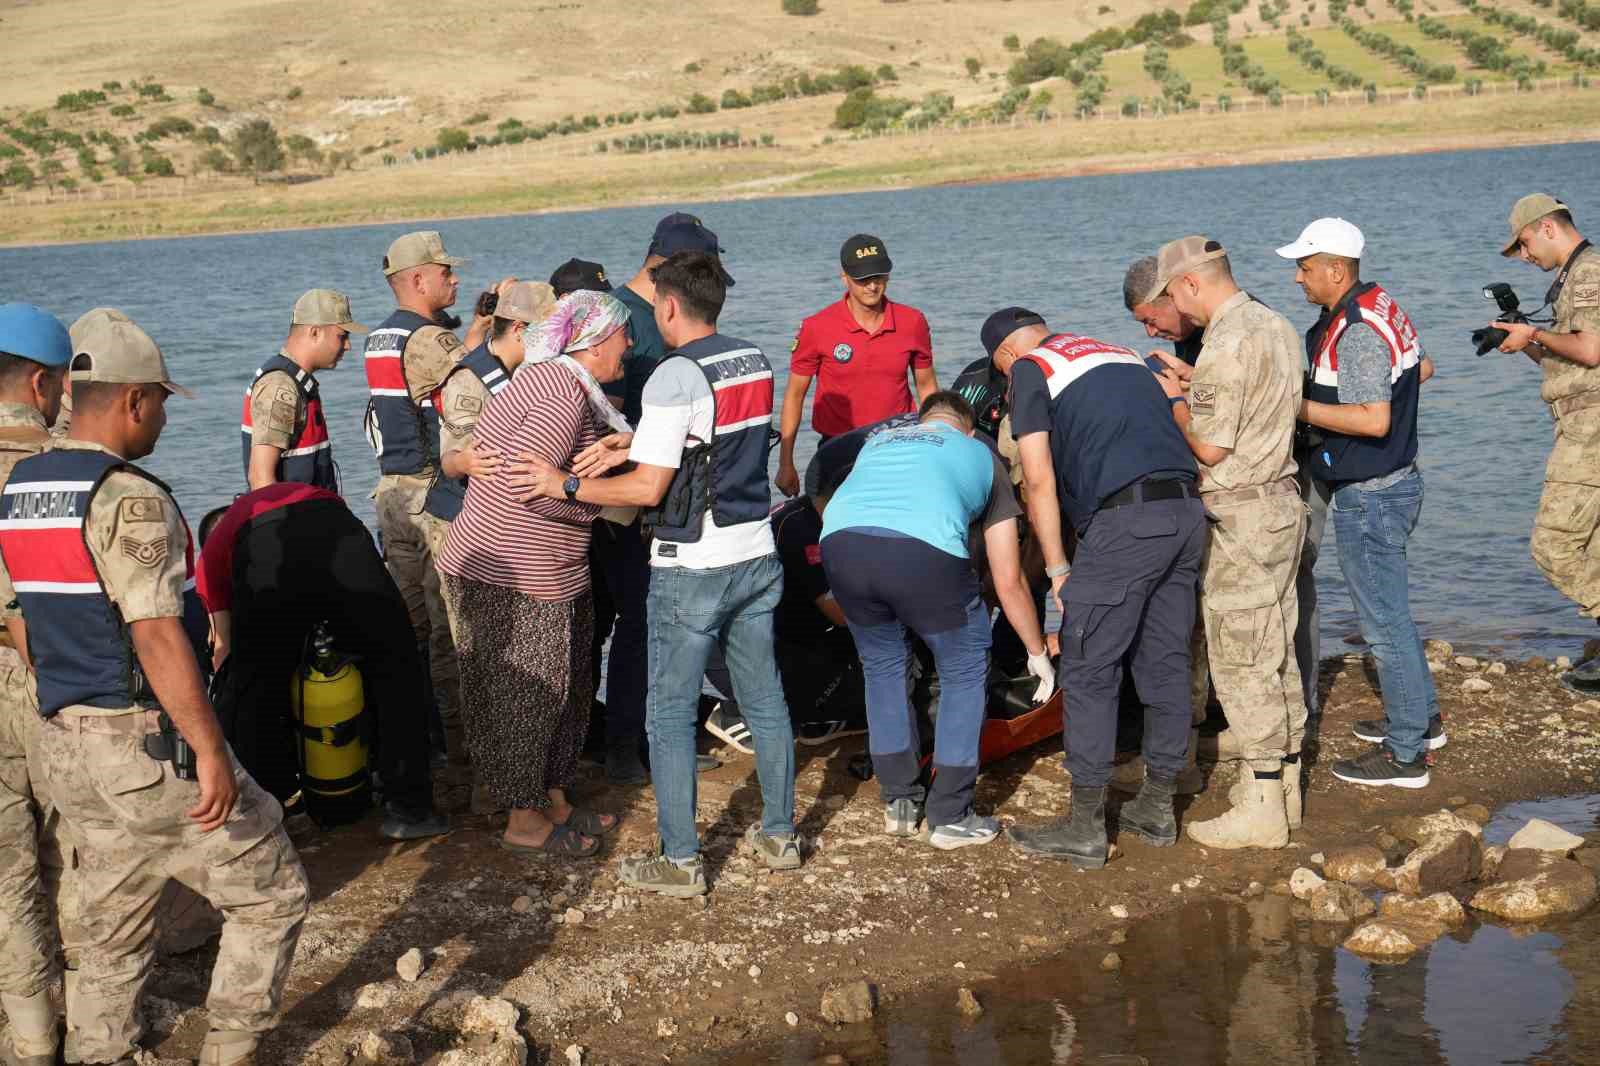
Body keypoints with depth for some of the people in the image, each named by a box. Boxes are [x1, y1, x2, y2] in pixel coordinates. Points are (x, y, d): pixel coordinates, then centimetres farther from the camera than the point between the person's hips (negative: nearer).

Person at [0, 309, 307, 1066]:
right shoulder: (129, 499, -18)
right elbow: (157, 637, -23)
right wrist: (211, 750, -20)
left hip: (65, 743, 9)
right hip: (150, 744, -8)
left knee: (113, 925, 19)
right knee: (270, 895, 5)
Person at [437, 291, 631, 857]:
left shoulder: (550, 380, 13)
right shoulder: (566, 393, -21)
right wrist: (598, 500, -15)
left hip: (545, 573, 11)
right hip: (512, 579, -11)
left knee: (562, 693, 19)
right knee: (524, 698, 2)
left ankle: (554, 803, 31)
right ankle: (525, 821, 15)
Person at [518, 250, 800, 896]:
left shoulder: (674, 378, -17)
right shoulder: (755, 363, 6)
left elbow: (648, 489, -20)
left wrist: (567, 486, -9)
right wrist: (636, 446, 7)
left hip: (691, 571, -7)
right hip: (756, 558, 7)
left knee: (670, 715, 2)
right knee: (764, 700, 15)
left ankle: (680, 861, 6)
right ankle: (779, 835, 24)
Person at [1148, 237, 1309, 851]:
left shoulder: (1226, 345, -20)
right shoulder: (1276, 327, 11)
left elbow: (1210, 448, -19)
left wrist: (1174, 402, -2)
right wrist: (1191, 387, 14)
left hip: (1241, 517, -10)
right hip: (1282, 500, 10)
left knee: (1240, 663, -4)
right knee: (1276, 653, 16)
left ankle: (1262, 809, -1)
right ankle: (1285, 780, 24)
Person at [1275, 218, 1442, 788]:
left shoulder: (1356, 334, -24)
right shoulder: (1381, 305, 7)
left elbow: (1374, 420, -31)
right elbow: (1422, 368, 21)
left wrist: (1302, 406, -24)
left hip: (1369, 497, -10)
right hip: (1394, 481, 10)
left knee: (1384, 622, -2)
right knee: (1392, 612, 22)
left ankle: (1404, 753, 6)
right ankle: (1421, 718, 35)